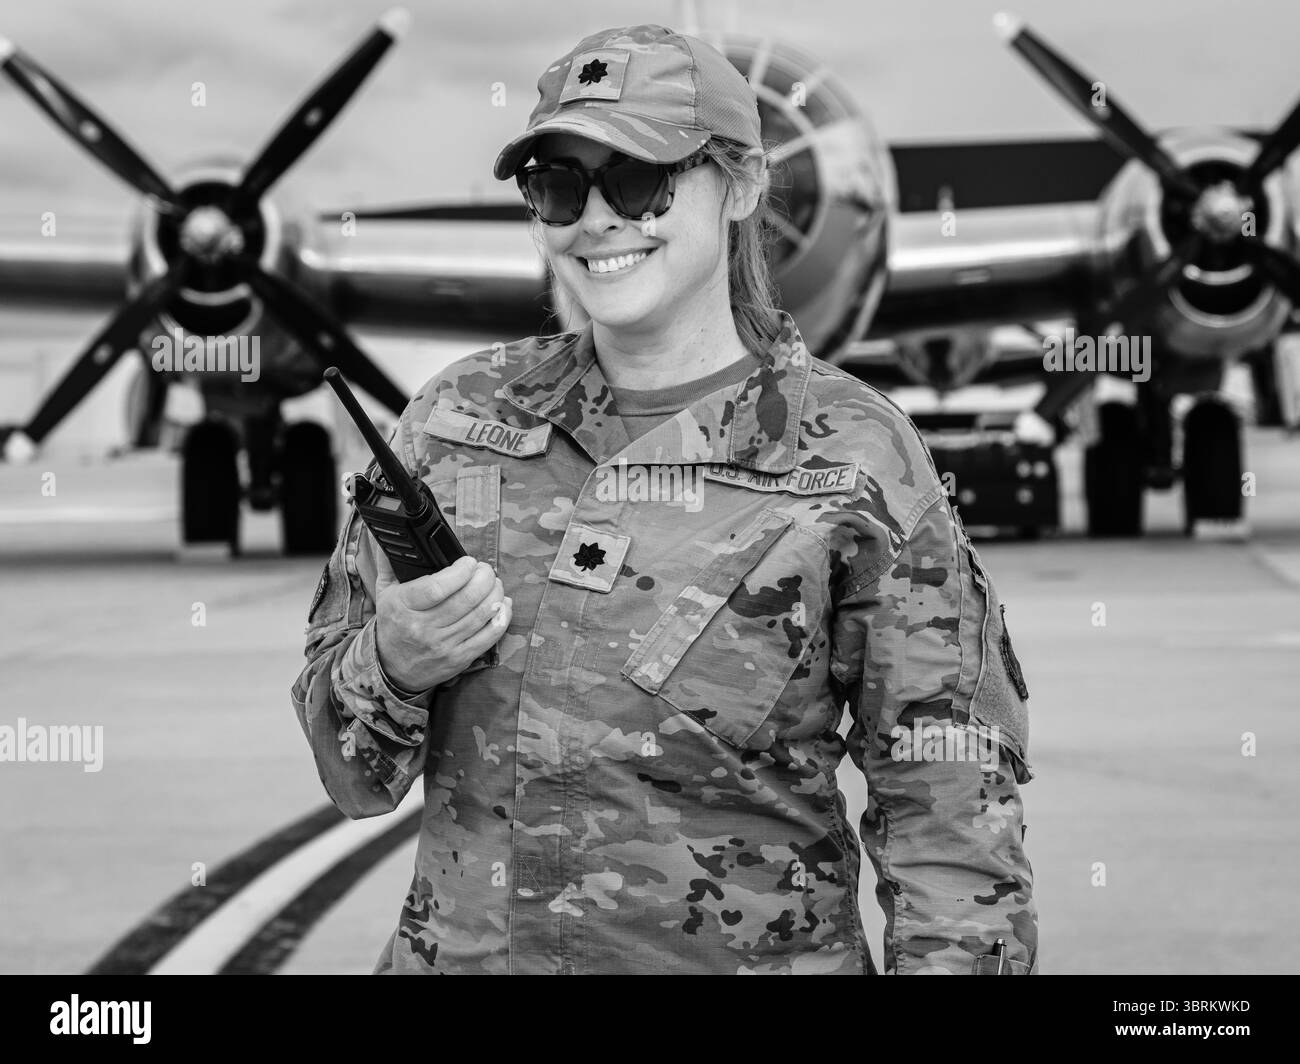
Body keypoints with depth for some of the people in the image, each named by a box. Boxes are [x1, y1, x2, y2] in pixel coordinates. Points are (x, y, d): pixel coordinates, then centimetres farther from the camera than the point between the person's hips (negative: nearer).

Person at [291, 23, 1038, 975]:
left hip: (754, 953, -3)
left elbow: (950, 813, -9)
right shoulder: (457, 419, 0)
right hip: (456, 947, 3)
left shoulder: (854, 457, -9)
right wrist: (392, 664, -15)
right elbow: (351, 773, 4)